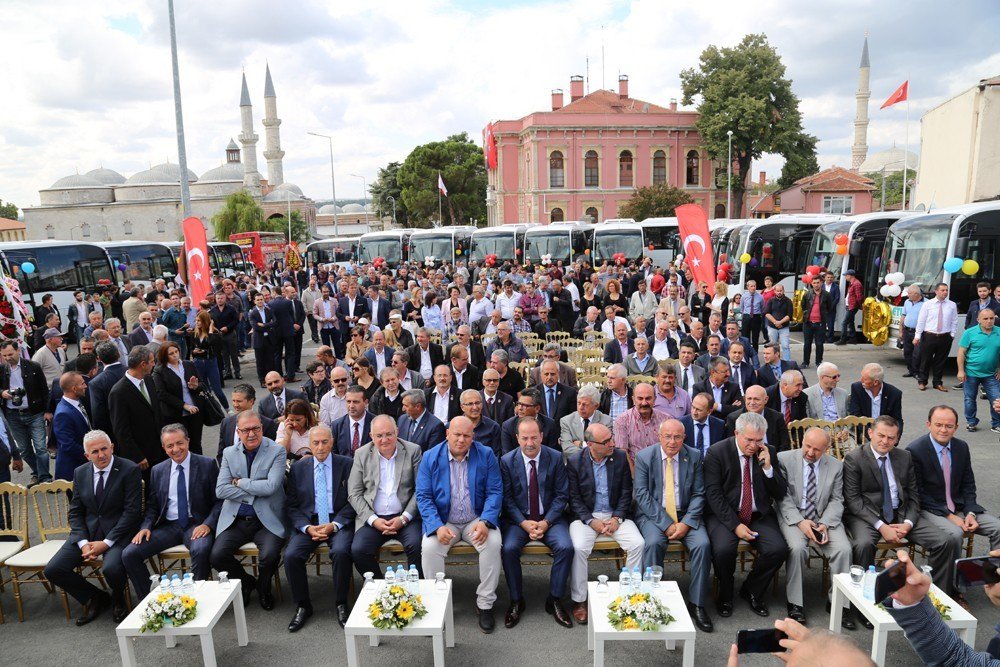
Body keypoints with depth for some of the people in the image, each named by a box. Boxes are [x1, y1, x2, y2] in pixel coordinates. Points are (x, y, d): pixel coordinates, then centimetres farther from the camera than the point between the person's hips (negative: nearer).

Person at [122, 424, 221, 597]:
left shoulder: (207, 465, -1)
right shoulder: (158, 471, 12)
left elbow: (219, 500, -2)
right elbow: (152, 505, 16)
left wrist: (208, 524, -17)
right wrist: (146, 526, -3)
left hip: (197, 524, -4)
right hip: (168, 526, 5)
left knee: (201, 550, -36)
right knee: (129, 554, -13)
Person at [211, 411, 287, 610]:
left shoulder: (277, 451, -5)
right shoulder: (229, 453, 7)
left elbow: (271, 486, -17)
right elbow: (220, 490, -3)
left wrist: (239, 482, -8)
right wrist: (254, 493, -11)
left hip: (266, 520, -3)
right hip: (235, 520, 3)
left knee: (270, 555, -26)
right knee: (217, 556, -17)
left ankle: (263, 587, 12)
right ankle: (246, 582, 16)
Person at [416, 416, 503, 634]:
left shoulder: (486, 455, -2)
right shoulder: (430, 457, -2)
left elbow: (495, 492, -4)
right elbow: (423, 496, -5)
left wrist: (485, 522, -21)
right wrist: (437, 526, -21)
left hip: (477, 520, 0)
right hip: (443, 521, 0)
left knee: (493, 542, -28)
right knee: (429, 547, -27)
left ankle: (485, 604, -9)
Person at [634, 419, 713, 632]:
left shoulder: (694, 456, 2)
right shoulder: (644, 457, -4)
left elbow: (698, 494, 2)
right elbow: (642, 494, -9)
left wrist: (686, 523, -13)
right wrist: (666, 524, -17)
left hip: (685, 514, 2)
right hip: (653, 514, -2)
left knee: (703, 544, -23)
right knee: (653, 543, -30)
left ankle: (696, 603, -7)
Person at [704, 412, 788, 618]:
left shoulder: (768, 452, 4)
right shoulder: (717, 452, -7)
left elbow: (780, 494, 3)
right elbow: (713, 494, -11)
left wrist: (768, 467, -13)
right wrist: (735, 524, -19)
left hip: (759, 516, 4)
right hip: (724, 514, -3)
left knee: (778, 549, -22)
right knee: (723, 549, -29)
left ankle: (751, 591, 7)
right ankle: (725, 594, 4)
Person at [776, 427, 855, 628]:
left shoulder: (836, 466, 6)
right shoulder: (784, 459, -3)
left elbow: (836, 500, 5)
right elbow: (783, 497, -4)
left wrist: (825, 524, -12)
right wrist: (800, 522, -16)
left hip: (824, 519, 3)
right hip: (793, 517, -3)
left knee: (843, 549, -23)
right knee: (797, 547, -30)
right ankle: (795, 603, -13)